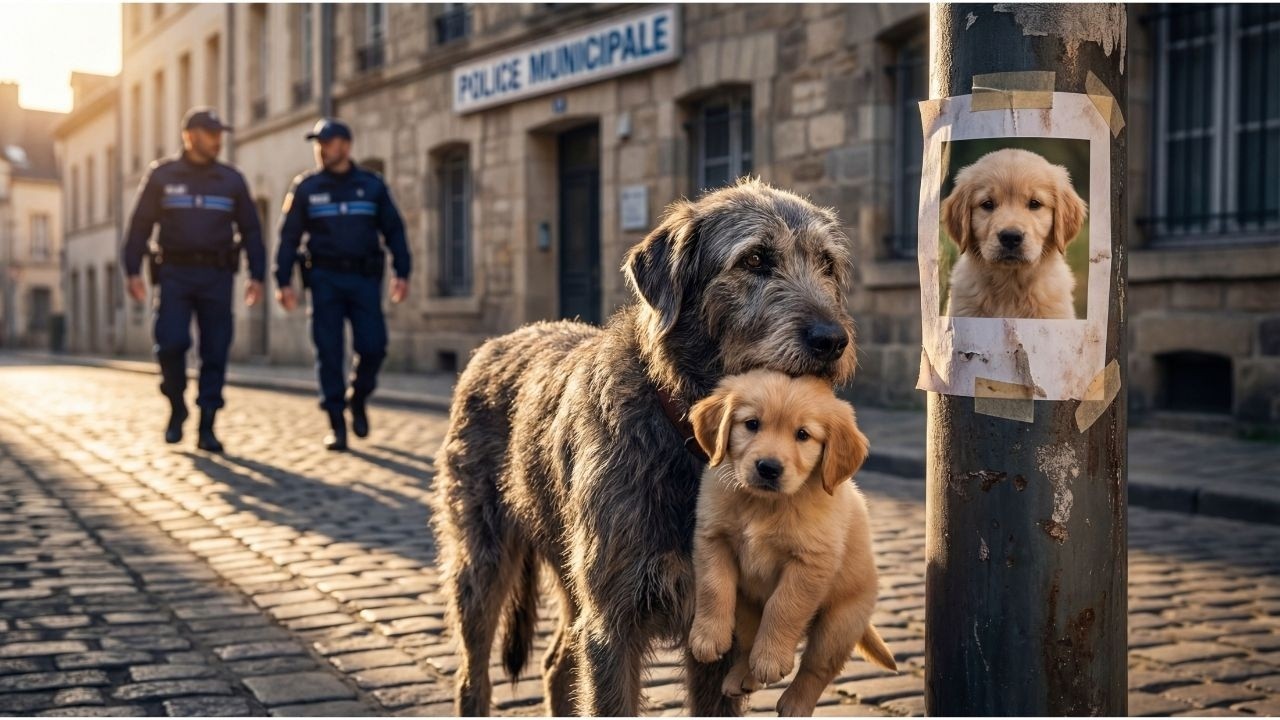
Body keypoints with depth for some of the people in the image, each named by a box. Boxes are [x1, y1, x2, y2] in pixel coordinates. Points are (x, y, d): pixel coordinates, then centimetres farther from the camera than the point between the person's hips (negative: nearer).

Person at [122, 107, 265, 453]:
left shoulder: (231, 179, 10)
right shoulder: (162, 175, 6)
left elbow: (250, 230, 10)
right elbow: (140, 225, 4)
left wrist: (257, 275, 2)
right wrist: (133, 271, -5)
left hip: (217, 275, 2)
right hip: (175, 272, -1)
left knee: (215, 352, -2)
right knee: (171, 343, -13)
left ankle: (206, 427, 4)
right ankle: (177, 409, 11)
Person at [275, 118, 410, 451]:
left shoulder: (372, 185, 7)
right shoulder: (306, 187, 6)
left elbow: (393, 230, 8)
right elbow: (289, 236, 5)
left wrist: (402, 272, -2)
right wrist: (283, 281, -2)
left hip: (364, 277, 0)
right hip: (325, 277, 0)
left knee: (373, 346, -8)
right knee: (329, 352, -3)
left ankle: (358, 399, 21)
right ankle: (336, 425, 5)